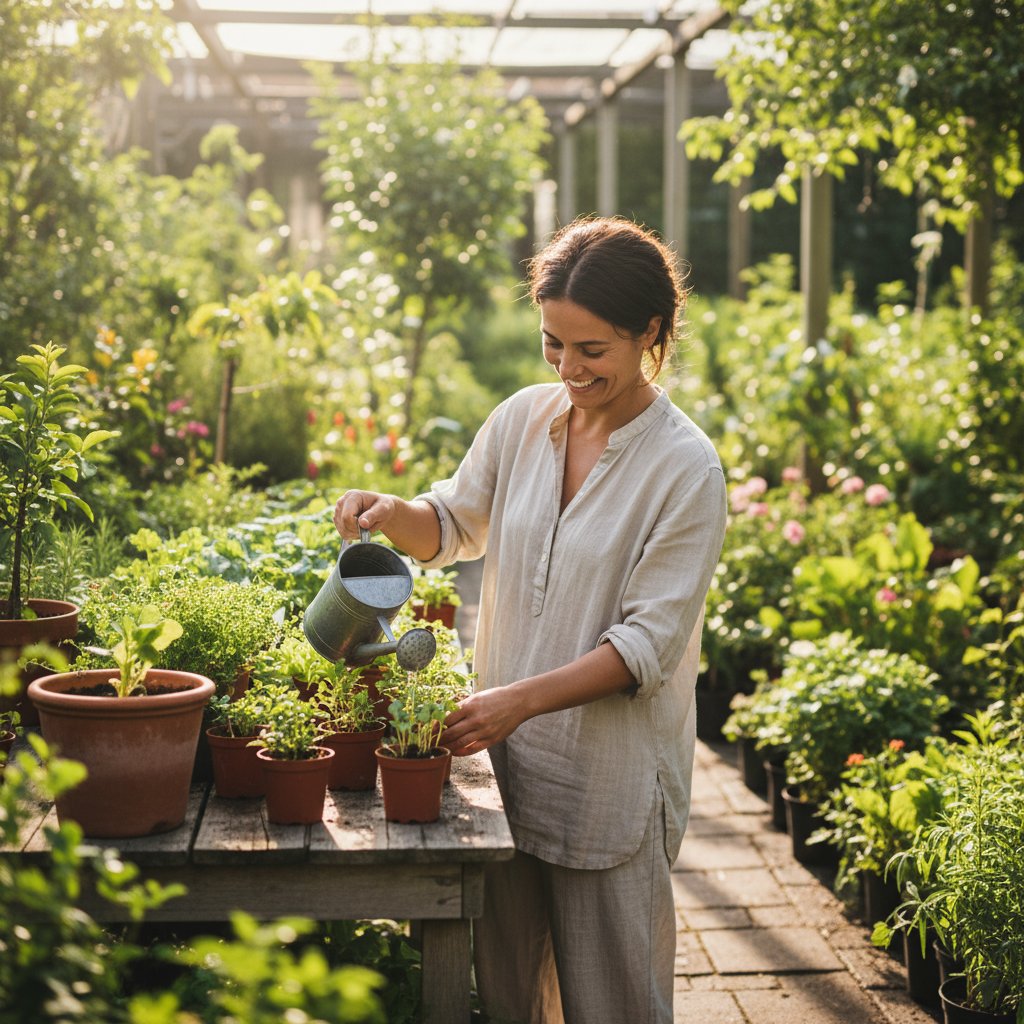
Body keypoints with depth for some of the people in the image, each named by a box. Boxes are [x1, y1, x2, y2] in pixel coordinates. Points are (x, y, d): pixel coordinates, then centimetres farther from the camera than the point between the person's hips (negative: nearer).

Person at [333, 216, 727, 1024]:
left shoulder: (686, 467, -14)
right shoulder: (523, 419, 1)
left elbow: (649, 643, -16)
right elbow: (455, 527, 15)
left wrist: (523, 698, -27)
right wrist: (394, 514, -7)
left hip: (612, 774, -4)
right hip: (506, 752, 5)